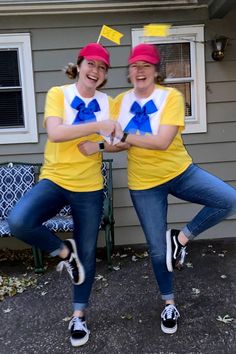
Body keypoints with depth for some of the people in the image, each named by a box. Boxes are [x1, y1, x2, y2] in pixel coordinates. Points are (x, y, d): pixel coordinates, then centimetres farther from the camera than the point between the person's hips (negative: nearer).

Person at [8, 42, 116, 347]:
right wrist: (98, 126, -24)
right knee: (18, 221, -30)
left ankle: (78, 316, 31)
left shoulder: (107, 103, 5)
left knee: (87, 253, 9)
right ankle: (63, 251, 2)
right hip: (54, 179, -2)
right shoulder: (58, 94, -6)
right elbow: (54, 133, -22)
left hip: (89, 188, 3)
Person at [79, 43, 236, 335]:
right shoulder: (120, 101, -1)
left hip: (180, 173, -1)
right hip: (144, 184, 1)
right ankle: (169, 303, 32)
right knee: (157, 250, 7)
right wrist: (96, 146, -21)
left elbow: (162, 141, -26)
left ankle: (181, 238, -2)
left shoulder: (171, 96, -13)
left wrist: (123, 135, -29)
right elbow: (119, 143, -2)